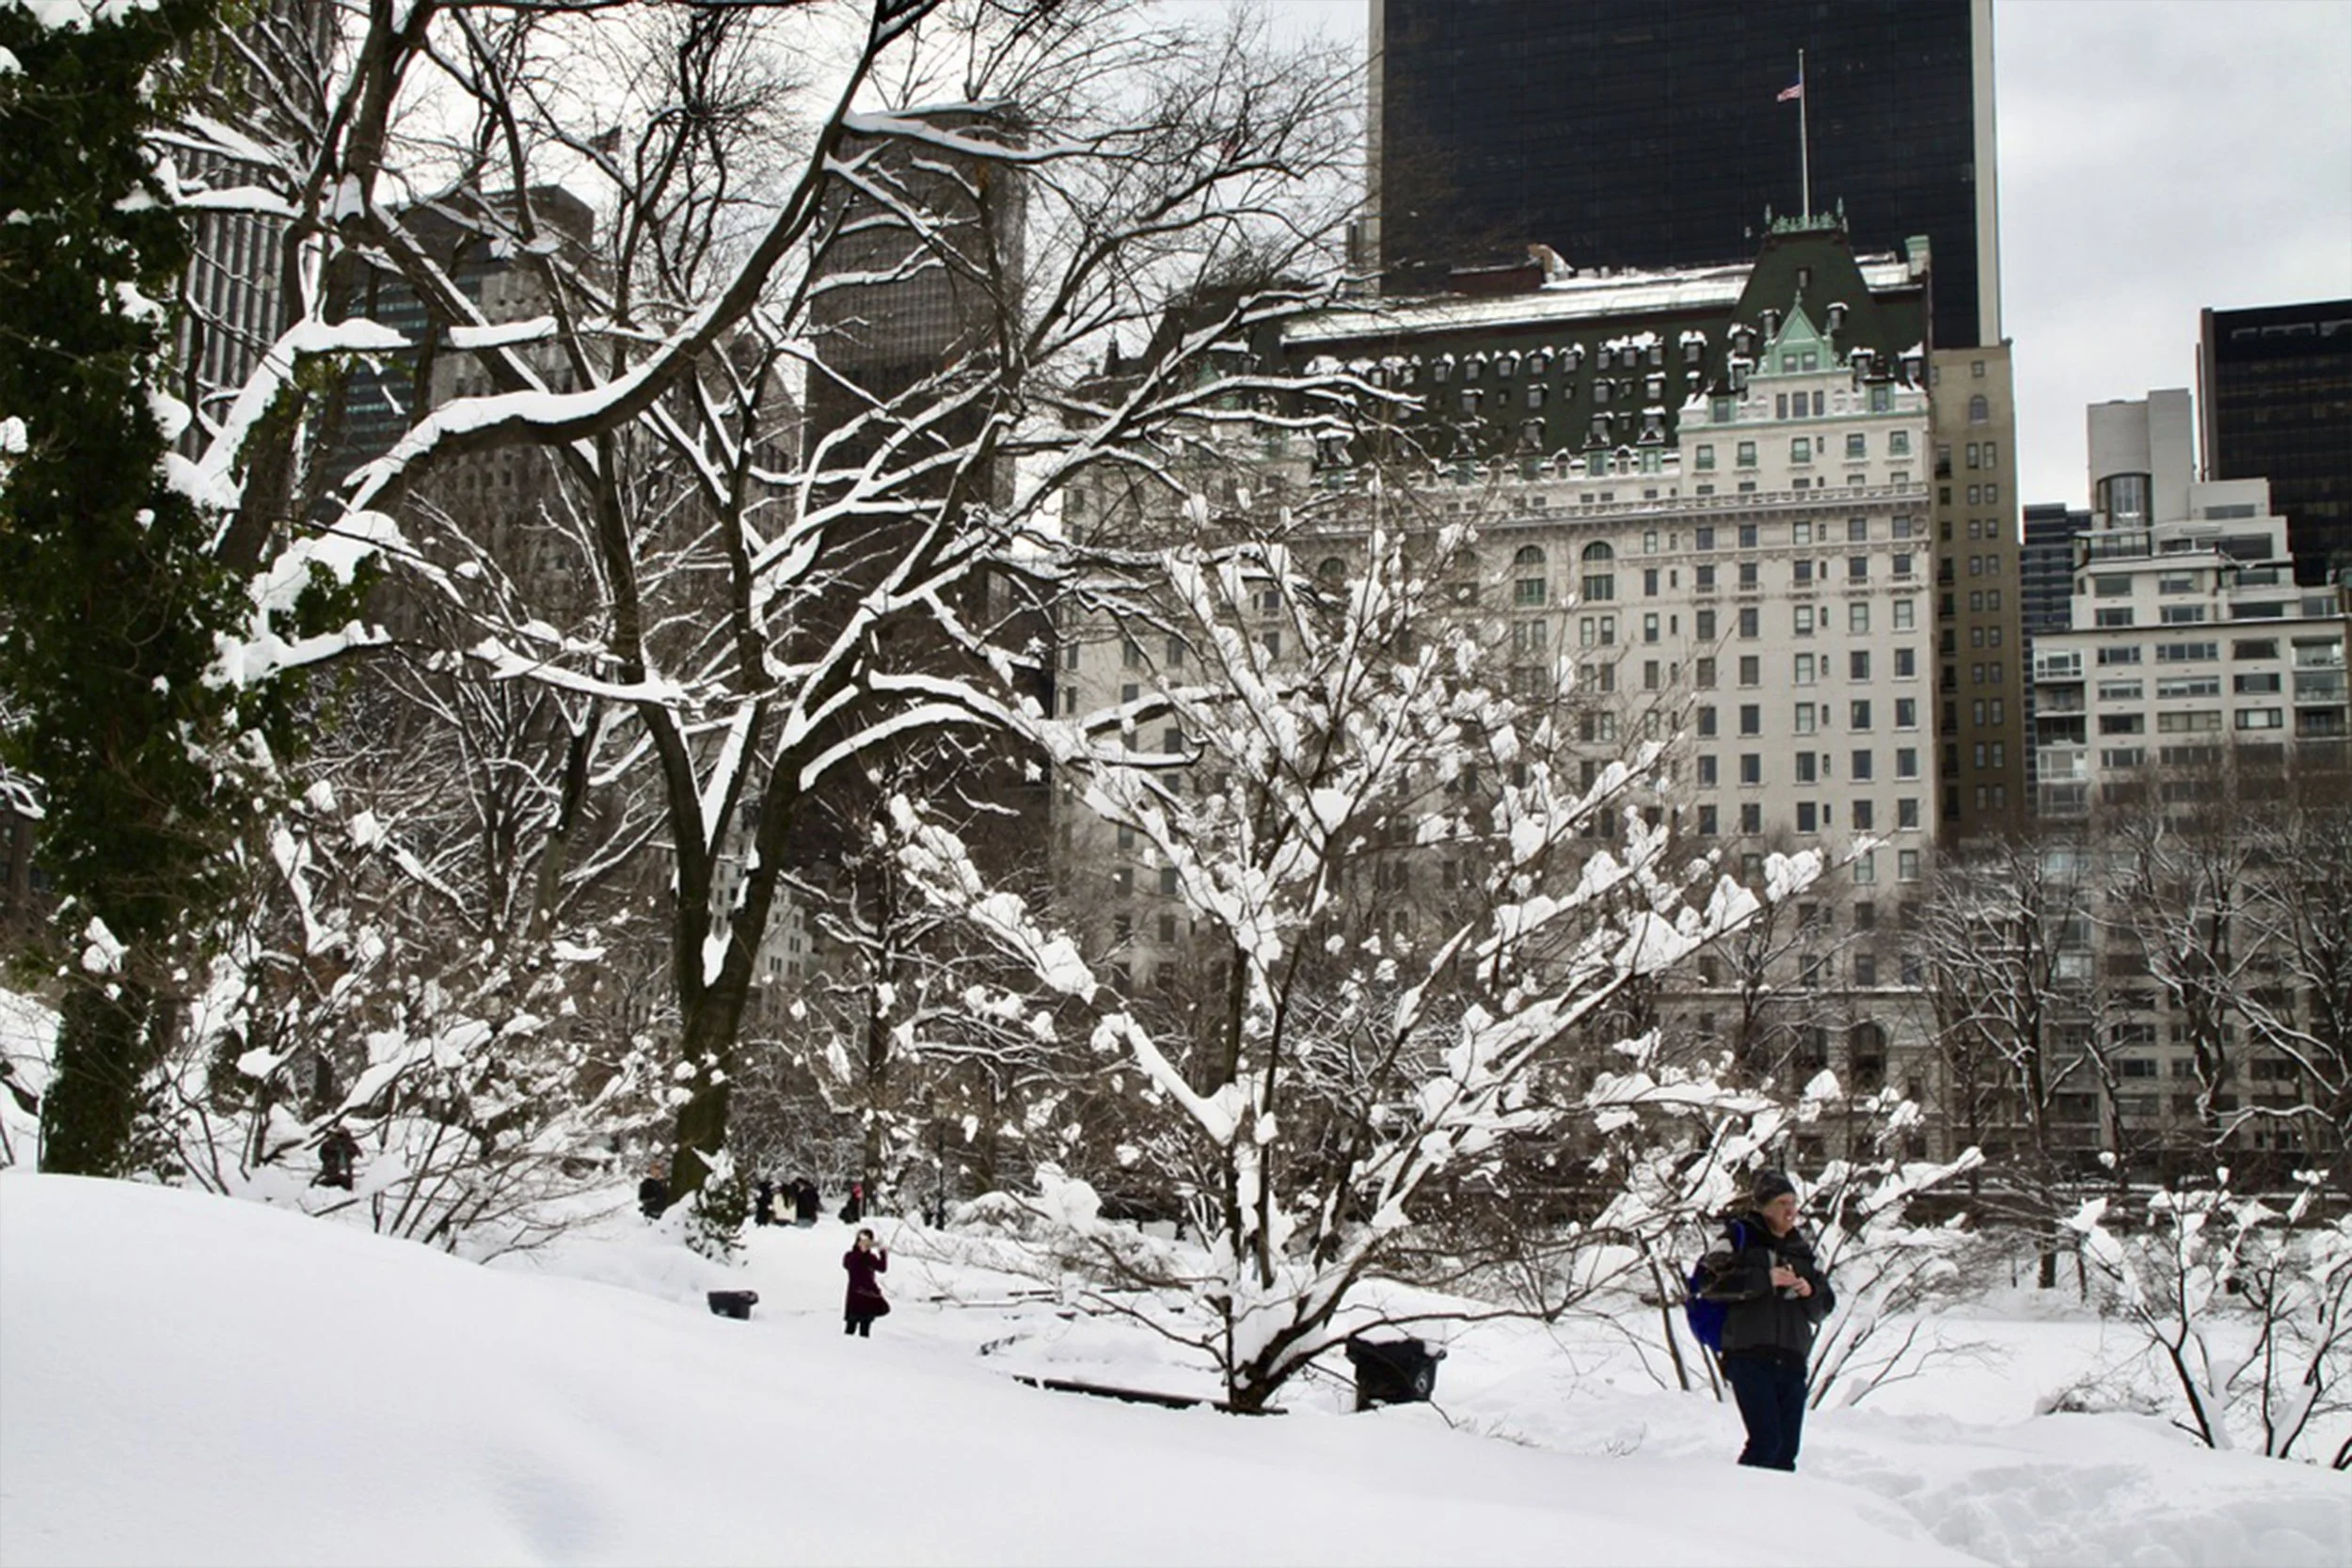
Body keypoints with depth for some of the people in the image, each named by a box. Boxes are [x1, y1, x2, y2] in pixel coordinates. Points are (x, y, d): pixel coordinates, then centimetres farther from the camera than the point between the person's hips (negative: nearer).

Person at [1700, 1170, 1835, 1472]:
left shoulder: (1802, 1247, 20)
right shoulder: (1740, 1236, 4)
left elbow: (1823, 1308, 20)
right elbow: (1714, 1283, -11)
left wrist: (1811, 1291, -2)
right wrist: (1766, 1279, -15)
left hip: (1792, 1360, 6)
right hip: (1749, 1357, -5)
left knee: (1787, 1447, 4)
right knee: (1766, 1441, -15)